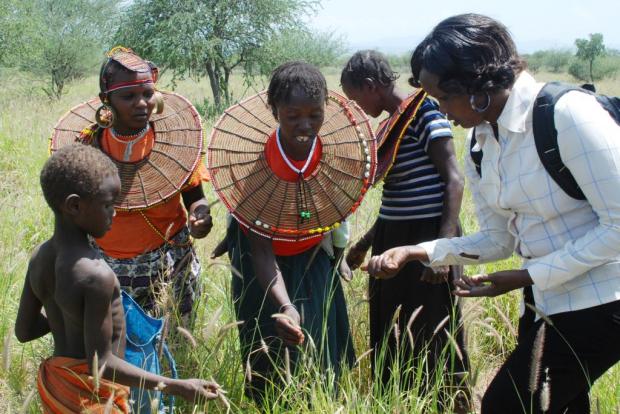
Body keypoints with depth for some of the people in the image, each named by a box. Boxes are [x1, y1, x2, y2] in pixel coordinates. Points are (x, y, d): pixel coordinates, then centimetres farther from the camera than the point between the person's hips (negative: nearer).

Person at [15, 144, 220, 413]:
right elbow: (100, 363, -25)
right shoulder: (96, 275, -26)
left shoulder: (39, 258, -2)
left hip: (55, 383, 8)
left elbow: (24, 331, 9)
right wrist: (176, 387, -26)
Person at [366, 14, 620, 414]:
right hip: (551, 304, 8)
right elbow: (497, 240, 12)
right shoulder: (480, 145, 5)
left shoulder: (567, 113, -20)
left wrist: (527, 276, -19)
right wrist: (416, 252, 1)